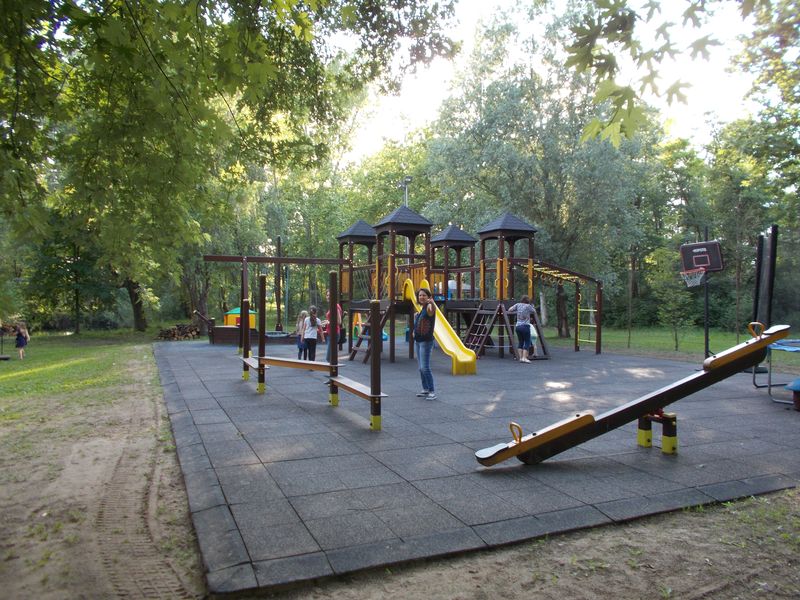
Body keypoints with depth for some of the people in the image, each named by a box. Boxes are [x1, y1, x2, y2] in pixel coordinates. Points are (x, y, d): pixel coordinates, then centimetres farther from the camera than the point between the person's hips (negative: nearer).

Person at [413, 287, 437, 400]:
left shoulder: (429, 307, -14)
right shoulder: (421, 308, 12)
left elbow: (433, 310, -42)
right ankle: (425, 389, 22)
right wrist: (416, 317, 16)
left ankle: (432, 392, -5)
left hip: (426, 341, -9)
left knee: (425, 368, -12)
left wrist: (432, 302, -61)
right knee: (421, 368, 13)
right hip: (418, 341, 9)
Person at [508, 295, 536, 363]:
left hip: (518, 326, 5)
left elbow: (509, 310, 9)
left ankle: (520, 358, 8)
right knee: (527, 342, 1)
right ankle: (524, 357, -9)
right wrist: (532, 307, 29)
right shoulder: (528, 306, -1)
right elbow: (534, 312, 14)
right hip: (525, 326, -5)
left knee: (521, 342, 13)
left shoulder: (518, 305, 8)